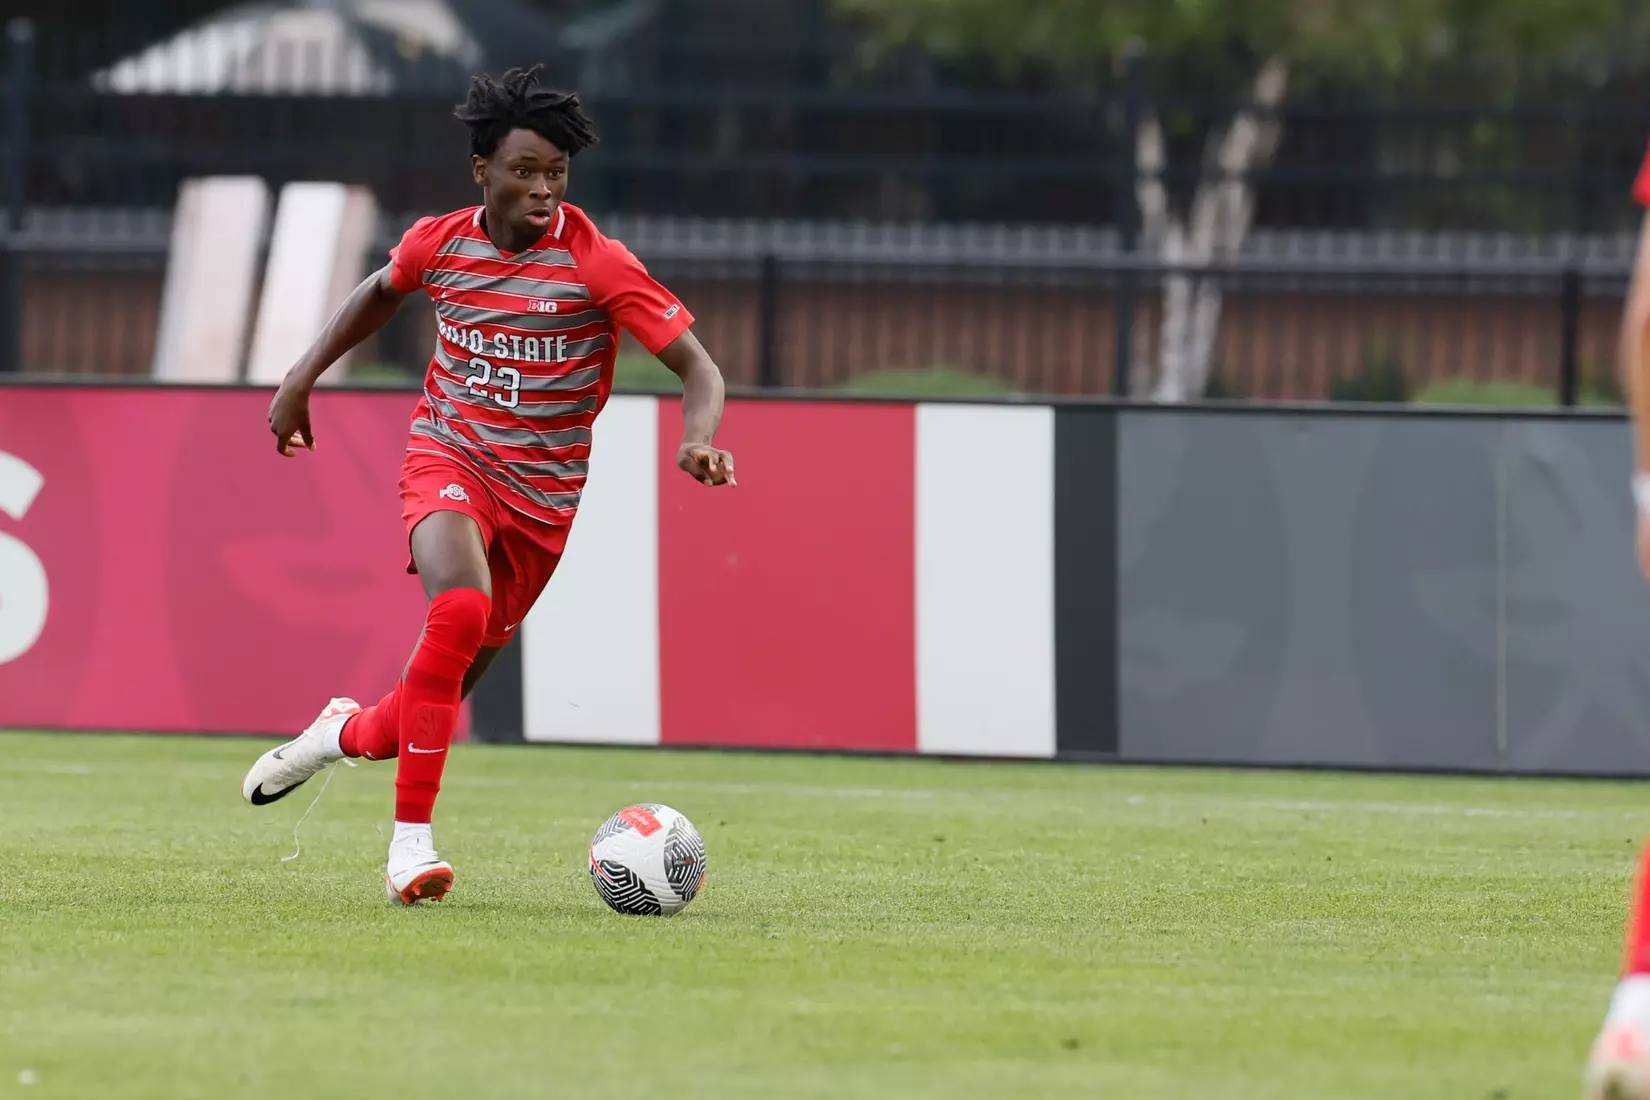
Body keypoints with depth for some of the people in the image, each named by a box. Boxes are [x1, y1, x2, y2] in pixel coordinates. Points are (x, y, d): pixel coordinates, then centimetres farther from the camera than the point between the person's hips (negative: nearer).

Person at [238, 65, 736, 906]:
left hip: (541, 495, 0)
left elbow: (700, 370, -17)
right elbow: (380, 293, 21)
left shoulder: (595, 263, -15)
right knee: (460, 608, -31)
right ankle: (411, 840, -27)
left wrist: (698, 440, -37)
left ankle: (350, 731, 44)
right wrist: (300, 380, 18)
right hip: (448, 457, 0)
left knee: (443, 694, 6)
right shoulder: (438, 243, -4)